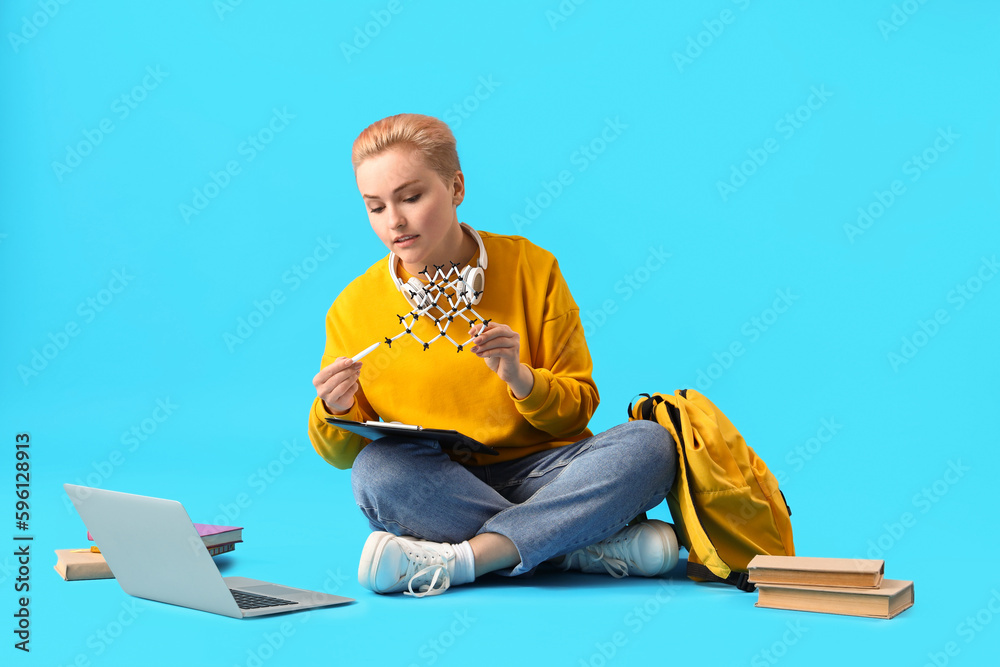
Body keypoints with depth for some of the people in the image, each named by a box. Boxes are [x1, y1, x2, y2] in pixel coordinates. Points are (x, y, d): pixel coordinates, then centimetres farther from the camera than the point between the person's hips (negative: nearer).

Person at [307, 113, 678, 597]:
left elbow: (578, 409, 3)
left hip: (537, 473, 0)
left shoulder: (531, 269, 1)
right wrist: (335, 411, -13)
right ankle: (601, 549, -25)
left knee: (650, 444, -25)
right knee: (376, 469, -33)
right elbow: (341, 455, 9)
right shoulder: (353, 308, 2)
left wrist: (519, 378, -18)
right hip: (434, 492, 0)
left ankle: (454, 561, -31)